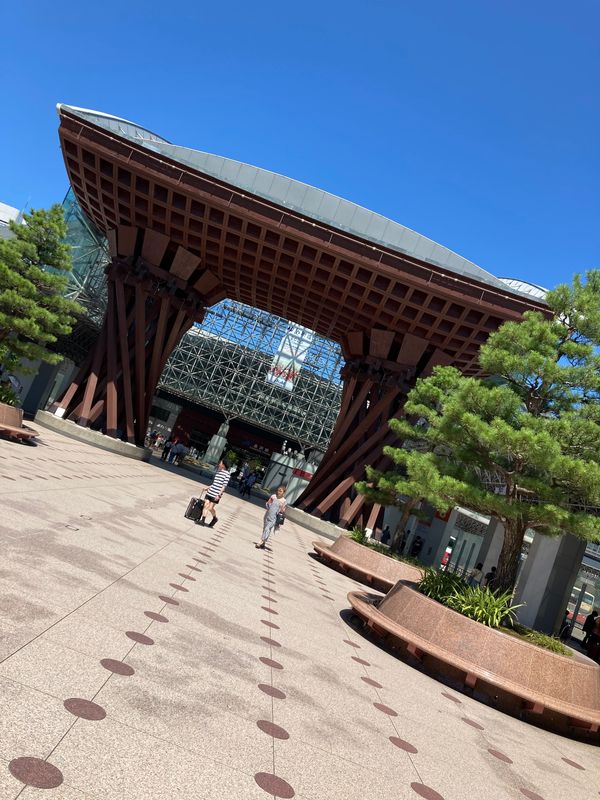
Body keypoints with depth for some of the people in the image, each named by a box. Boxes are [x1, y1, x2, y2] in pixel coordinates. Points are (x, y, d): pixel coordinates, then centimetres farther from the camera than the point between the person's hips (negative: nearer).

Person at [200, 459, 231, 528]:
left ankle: (215, 519, 22)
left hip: (217, 494, -6)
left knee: (210, 508, -3)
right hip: (210, 492, 6)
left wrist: (219, 495, -16)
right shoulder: (218, 471, 12)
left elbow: (224, 485, -13)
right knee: (206, 505, 0)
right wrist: (209, 488, 23)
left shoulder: (227, 473, -10)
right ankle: (203, 520, 5)